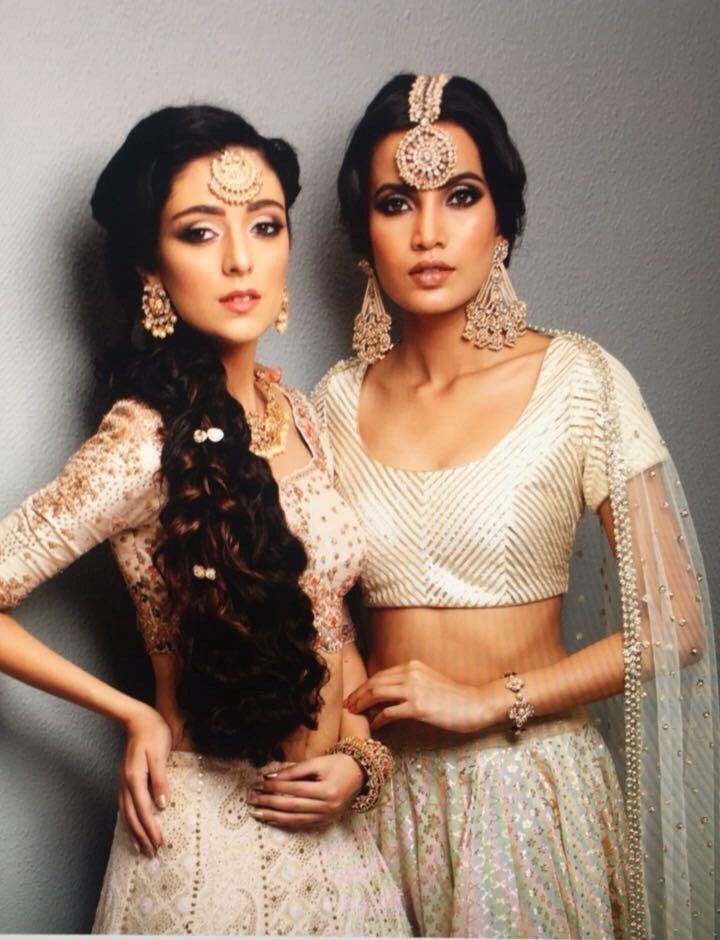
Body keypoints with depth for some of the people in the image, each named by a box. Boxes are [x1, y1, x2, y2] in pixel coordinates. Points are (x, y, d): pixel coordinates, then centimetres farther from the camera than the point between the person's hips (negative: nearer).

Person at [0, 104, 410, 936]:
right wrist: (135, 714, -12)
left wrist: (359, 753, -5)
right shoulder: (145, 446, -20)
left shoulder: (298, 418, 0)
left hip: (334, 823, 6)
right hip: (216, 827, -6)